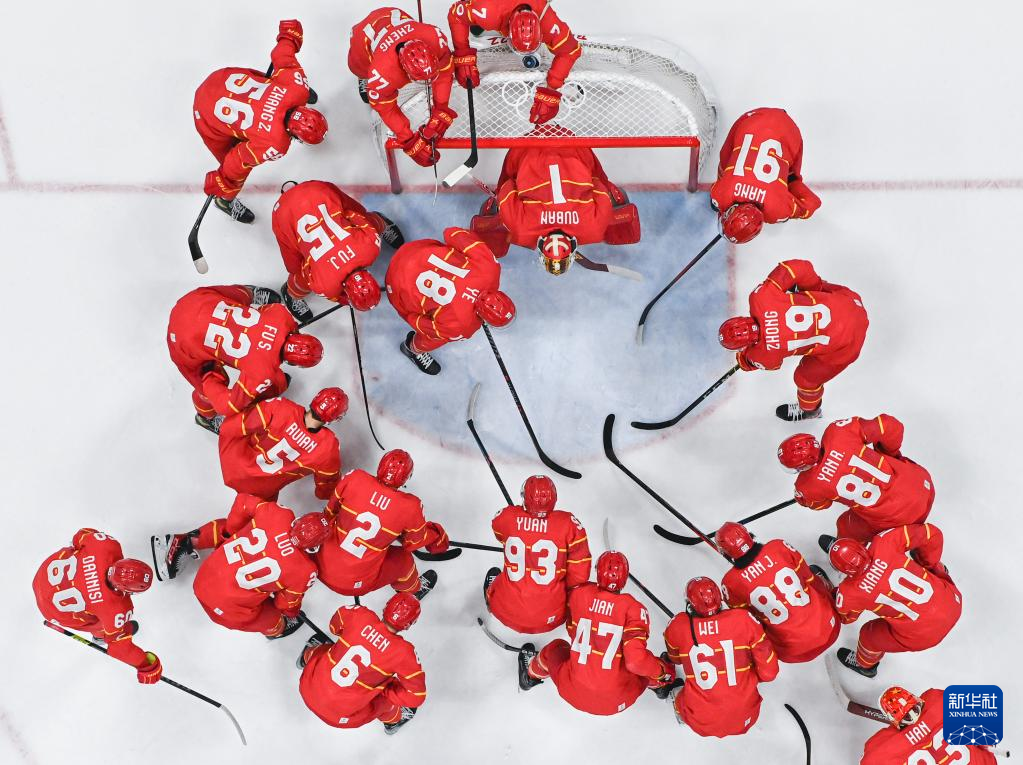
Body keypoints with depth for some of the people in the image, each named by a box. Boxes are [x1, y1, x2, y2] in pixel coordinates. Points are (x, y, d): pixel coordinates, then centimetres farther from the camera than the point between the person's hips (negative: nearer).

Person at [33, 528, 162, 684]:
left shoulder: (107, 545, -32)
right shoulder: (116, 609, -37)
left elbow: (82, 535, -12)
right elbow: (119, 645, -23)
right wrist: (146, 664, -13)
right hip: (56, 610, -4)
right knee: (103, 622, 17)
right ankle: (100, 633, 51)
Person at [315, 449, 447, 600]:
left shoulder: (354, 478, -13)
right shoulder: (410, 508, -18)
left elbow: (330, 512, 5)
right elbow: (415, 542, 1)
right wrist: (436, 534, 21)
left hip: (322, 566, 3)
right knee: (403, 558, 20)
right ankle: (413, 589, 47)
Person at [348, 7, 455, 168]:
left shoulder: (435, 38, -40)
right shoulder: (382, 72, -44)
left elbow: (444, 71, -22)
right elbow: (386, 109, -29)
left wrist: (441, 110, -23)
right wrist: (409, 142, -27)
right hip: (367, 33, -2)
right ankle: (365, 78, 21)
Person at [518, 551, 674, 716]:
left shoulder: (577, 594, -7)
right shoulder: (633, 609, -16)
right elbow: (636, 660, -23)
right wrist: (664, 671, -6)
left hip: (574, 694, 2)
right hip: (616, 702, -2)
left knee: (555, 648, 32)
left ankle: (531, 674, 54)